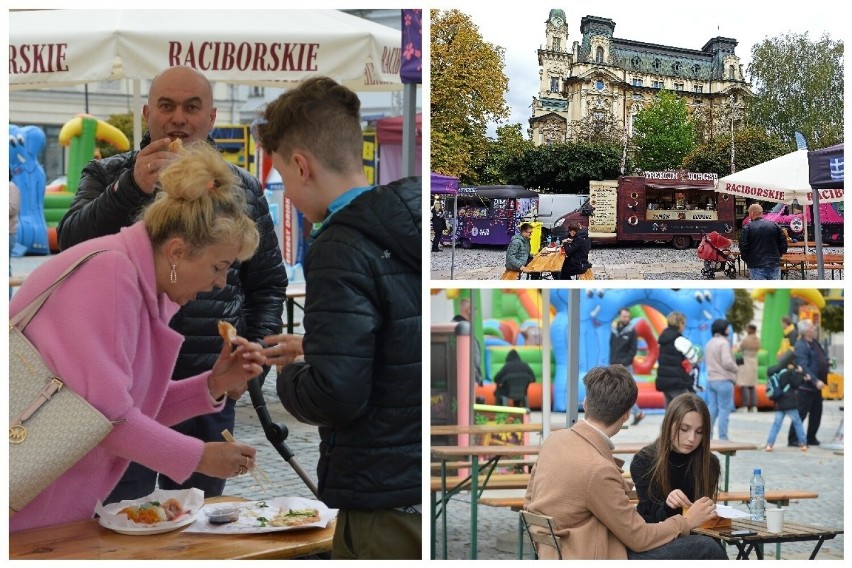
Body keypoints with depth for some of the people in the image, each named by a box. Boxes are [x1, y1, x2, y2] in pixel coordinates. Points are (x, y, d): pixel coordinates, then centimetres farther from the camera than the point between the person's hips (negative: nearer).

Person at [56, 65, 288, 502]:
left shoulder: (243, 189, 9)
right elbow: (71, 246, -10)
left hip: (209, 381, 2)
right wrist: (130, 187, -23)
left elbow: (269, 282, 14)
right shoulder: (106, 176, 5)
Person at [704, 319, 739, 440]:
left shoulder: (709, 343, 13)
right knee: (724, 410, -2)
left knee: (712, 409, 12)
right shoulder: (724, 343, -14)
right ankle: (723, 438, -1)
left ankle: (707, 436, 12)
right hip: (723, 381, -8)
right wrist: (737, 369, -5)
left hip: (710, 379, 8)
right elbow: (727, 362, -21)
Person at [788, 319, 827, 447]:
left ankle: (811, 438, 25)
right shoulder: (801, 346, -18)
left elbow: (822, 358, 24)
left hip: (816, 386, 10)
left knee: (816, 413, 14)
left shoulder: (814, 343, 12)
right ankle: (792, 439, 1)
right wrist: (816, 381, -29)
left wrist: (827, 361, 2)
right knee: (801, 413, -6)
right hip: (805, 387, -10)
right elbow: (804, 368, -24)